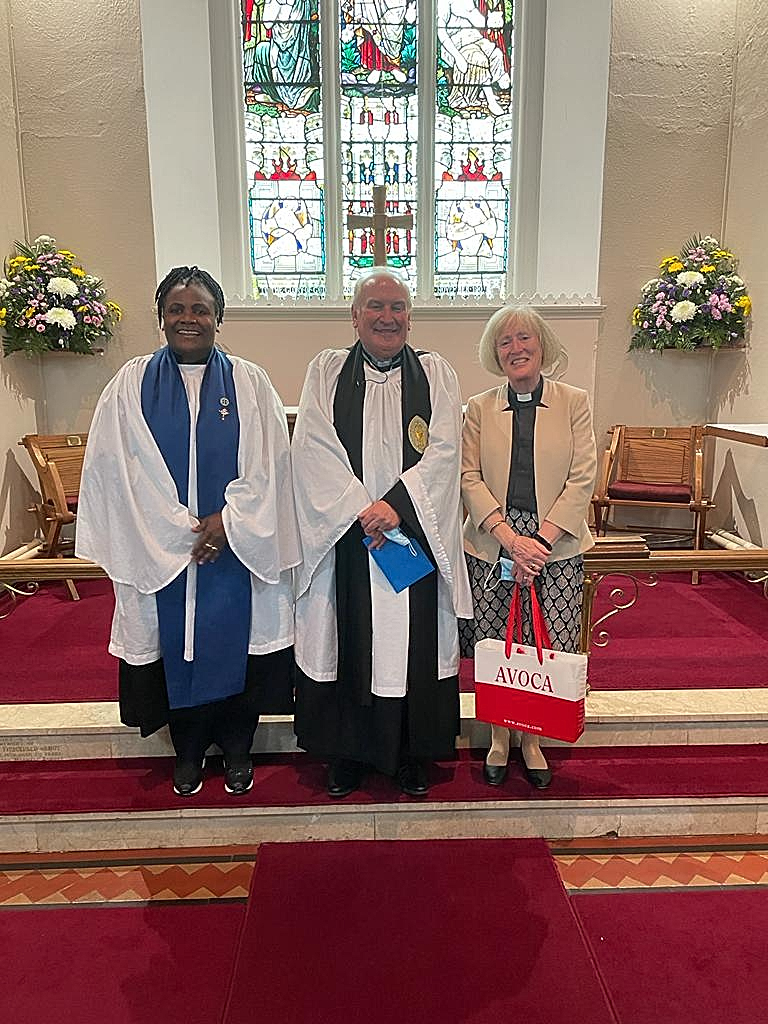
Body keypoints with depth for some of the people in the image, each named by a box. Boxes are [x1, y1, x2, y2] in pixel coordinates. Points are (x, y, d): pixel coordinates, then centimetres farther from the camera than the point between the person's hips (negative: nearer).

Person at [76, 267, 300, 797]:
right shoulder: (133, 383, 3)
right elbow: (118, 466, -3)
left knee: (237, 644, 6)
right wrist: (181, 529, -9)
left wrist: (228, 521, -12)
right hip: (160, 550, 1)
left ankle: (237, 751, 26)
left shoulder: (249, 383, 3)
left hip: (237, 547, 0)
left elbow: (268, 464, -2)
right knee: (176, 646, 8)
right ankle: (188, 753, 29)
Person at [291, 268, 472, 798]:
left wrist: (396, 503, -17)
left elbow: (444, 451, -4)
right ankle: (346, 753, 26)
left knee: (414, 641, 7)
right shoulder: (326, 371, 6)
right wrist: (361, 509, -15)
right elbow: (314, 449, -5)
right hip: (344, 536, 0)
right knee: (348, 641, 7)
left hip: (417, 536, 1)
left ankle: (413, 754, 26)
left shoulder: (436, 373, 7)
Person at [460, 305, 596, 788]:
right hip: (493, 544, 1)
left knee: (549, 649, 1)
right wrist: (510, 537, -12)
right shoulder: (479, 408, 8)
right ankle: (499, 739, 25)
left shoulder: (575, 402, 5)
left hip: (555, 545, 0)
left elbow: (583, 477, -1)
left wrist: (541, 540, -11)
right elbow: (470, 477, 0)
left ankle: (532, 741, 23)